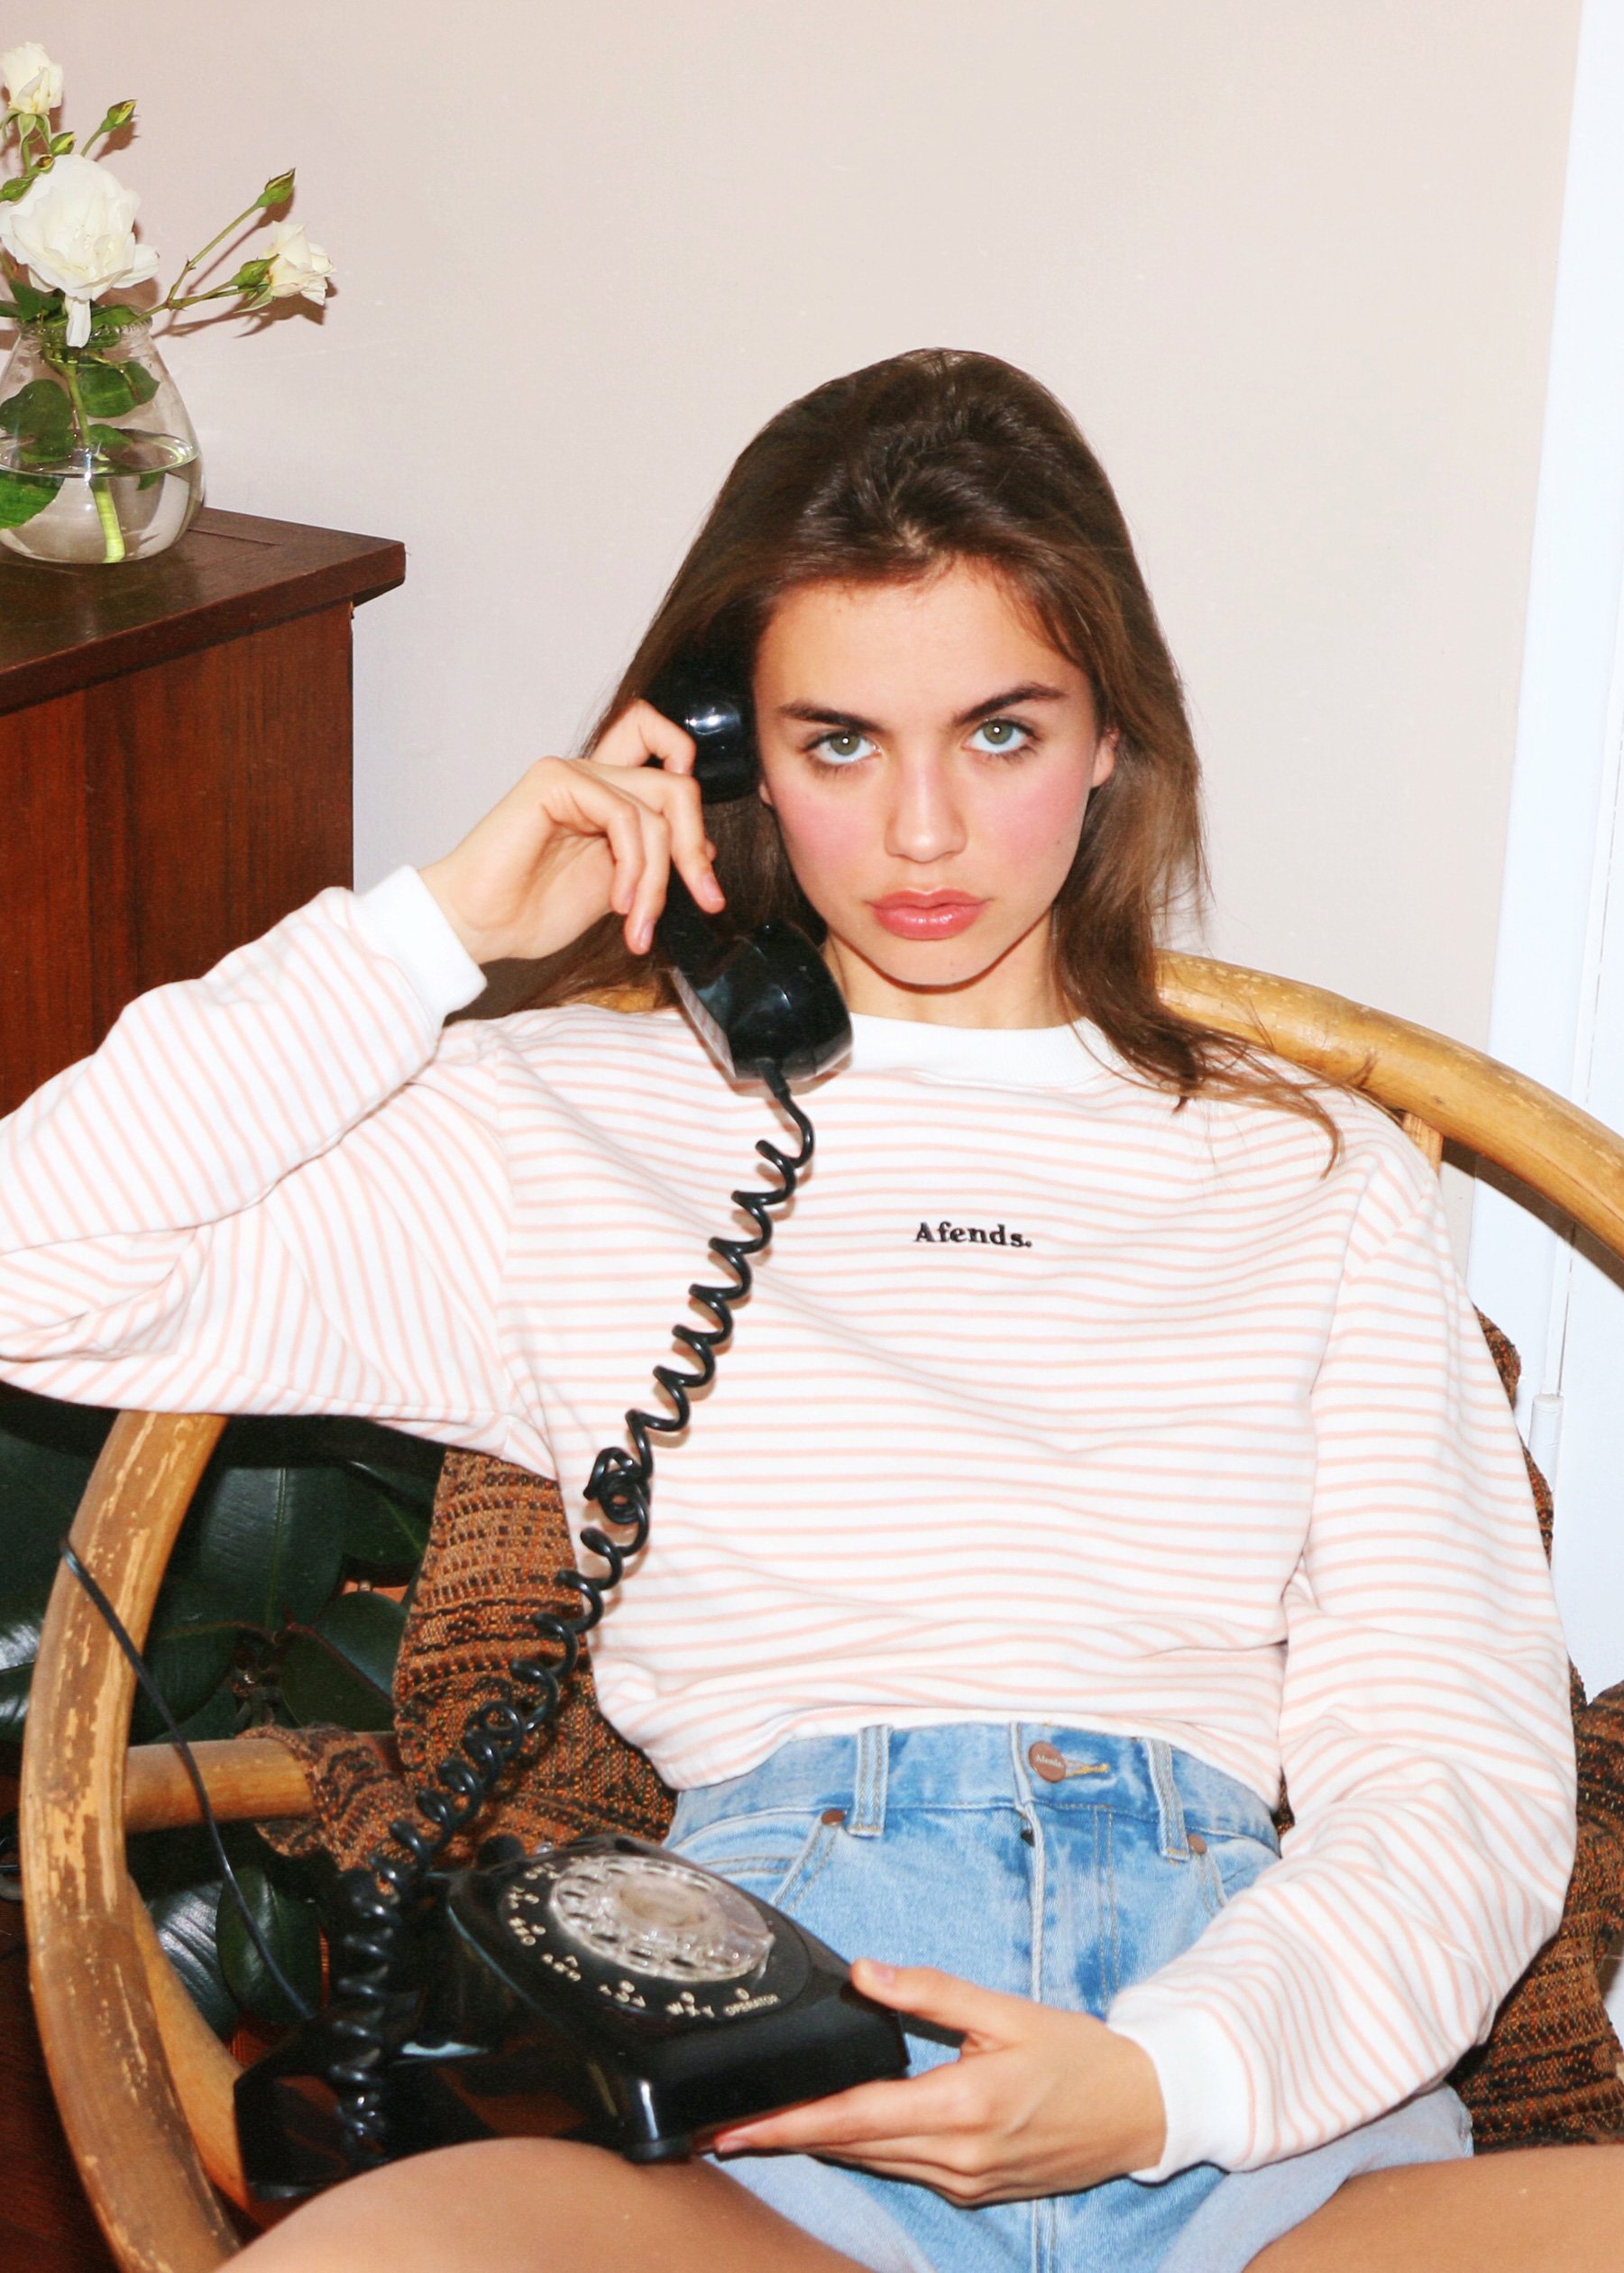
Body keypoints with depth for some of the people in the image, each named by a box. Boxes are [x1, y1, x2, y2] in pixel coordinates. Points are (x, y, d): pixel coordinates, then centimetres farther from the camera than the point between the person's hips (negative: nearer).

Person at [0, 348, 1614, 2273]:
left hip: (1261, 2096, 1)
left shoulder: (1319, 1180, 18)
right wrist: (441, 925, 9)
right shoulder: (568, 1125, 16)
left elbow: (1457, 1768, 9)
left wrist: (1159, 2081, -10)